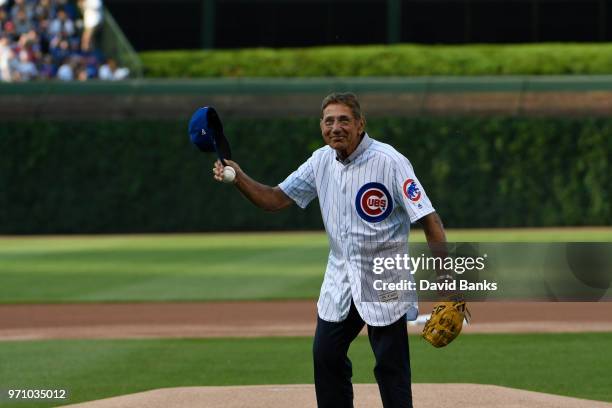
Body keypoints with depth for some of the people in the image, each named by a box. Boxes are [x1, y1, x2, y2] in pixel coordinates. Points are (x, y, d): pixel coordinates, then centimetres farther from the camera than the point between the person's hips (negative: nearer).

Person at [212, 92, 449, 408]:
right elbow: (275, 199, 7)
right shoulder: (322, 161, 2)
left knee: (391, 366, -5)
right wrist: (238, 178, -13)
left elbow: (430, 221, -19)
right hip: (340, 281, 7)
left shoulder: (389, 161, -18)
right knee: (326, 357, 12)